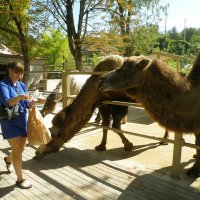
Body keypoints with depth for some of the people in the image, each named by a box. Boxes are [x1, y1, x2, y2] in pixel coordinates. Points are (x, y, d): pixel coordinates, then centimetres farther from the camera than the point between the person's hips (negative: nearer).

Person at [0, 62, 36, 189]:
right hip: (10, 123, -6)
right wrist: (19, 97, -45)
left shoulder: (22, 85, 7)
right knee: (17, 151, -3)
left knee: (21, 148, 19)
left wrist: (32, 102, -17)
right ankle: (20, 179, 13)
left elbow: (26, 104, 6)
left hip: (23, 121, 6)